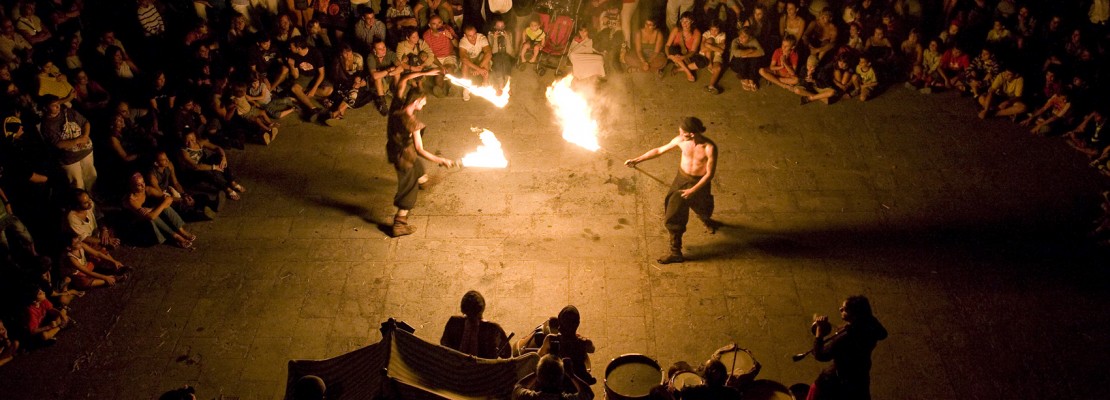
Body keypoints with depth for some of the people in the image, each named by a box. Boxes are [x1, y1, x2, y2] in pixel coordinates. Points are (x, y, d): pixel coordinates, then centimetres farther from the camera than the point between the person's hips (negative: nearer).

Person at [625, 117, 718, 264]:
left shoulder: (709, 147, -28)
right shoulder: (681, 140, -17)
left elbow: (710, 173, -20)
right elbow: (659, 150, -5)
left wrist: (693, 190, -22)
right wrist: (636, 160, -7)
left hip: (700, 183, -3)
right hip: (682, 180, 3)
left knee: (703, 210, 24)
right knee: (674, 217, 4)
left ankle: (708, 221, 60)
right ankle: (675, 253, 18)